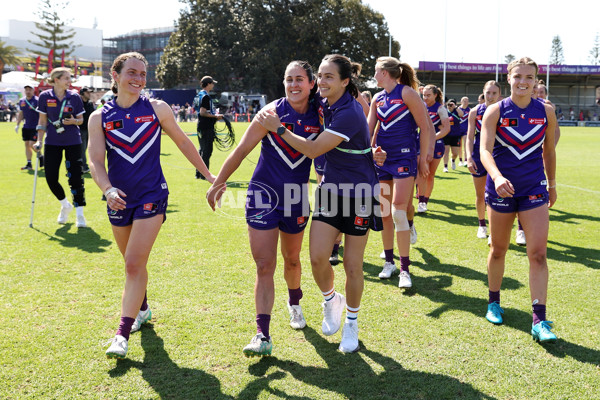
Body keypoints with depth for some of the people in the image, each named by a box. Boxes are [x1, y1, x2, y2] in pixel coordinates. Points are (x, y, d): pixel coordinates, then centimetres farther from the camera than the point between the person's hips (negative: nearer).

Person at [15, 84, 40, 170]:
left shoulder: (37, 101, -10)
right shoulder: (21, 101, 9)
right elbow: (20, 114, 19)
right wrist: (17, 124, 14)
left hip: (35, 127, -6)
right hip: (26, 127, 6)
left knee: (32, 144, -12)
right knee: (27, 144, 5)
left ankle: (41, 157, 14)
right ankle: (29, 164, 10)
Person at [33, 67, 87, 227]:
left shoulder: (74, 97, -1)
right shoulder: (45, 96, -1)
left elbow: (81, 120, 6)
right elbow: (42, 121, 5)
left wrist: (74, 121, -16)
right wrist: (39, 141, -1)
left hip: (73, 142, -1)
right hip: (52, 142, 1)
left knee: (76, 178, -6)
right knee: (51, 178, -2)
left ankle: (80, 214, 6)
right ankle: (65, 205, 25)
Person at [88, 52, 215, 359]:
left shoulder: (157, 109, -2)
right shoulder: (99, 117, 0)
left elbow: (182, 142, 9)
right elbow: (95, 160, -9)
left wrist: (209, 176, 11)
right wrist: (108, 189, -28)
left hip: (151, 196, -3)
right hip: (119, 199, 3)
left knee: (134, 264, -12)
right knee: (133, 264, 17)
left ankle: (122, 335, -10)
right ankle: (142, 310, 42)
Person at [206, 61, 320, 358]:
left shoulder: (319, 117, -3)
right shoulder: (272, 112, -11)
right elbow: (242, 149, -7)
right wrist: (219, 182, -5)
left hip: (297, 197, 3)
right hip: (264, 193, -3)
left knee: (291, 259, 19)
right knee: (264, 265, -7)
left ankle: (294, 303, 49)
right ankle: (263, 336, -6)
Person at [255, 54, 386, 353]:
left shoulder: (349, 113, -23)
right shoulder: (327, 105, 3)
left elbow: (313, 149, -22)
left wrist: (278, 129, -16)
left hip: (359, 196, -6)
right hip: (331, 189, 6)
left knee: (352, 266, 3)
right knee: (318, 257, -7)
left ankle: (351, 322, 25)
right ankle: (330, 300, 23)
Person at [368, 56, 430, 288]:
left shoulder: (407, 93, -10)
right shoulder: (378, 99, 9)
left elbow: (425, 127, -9)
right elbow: (369, 130, 13)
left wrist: (423, 160, -8)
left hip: (404, 158, -6)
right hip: (381, 158, 7)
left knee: (398, 212, -12)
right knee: (384, 213, 9)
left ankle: (404, 269, -3)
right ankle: (389, 262, 22)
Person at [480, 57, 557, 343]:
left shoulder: (546, 112, 0)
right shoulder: (495, 111, -6)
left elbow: (548, 150, 13)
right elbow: (485, 149, -18)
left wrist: (552, 185, 19)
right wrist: (497, 177, -35)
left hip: (534, 189, 1)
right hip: (501, 188, -1)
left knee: (538, 252, -8)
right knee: (498, 249, 11)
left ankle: (539, 320, -5)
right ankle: (494, 302, 32)